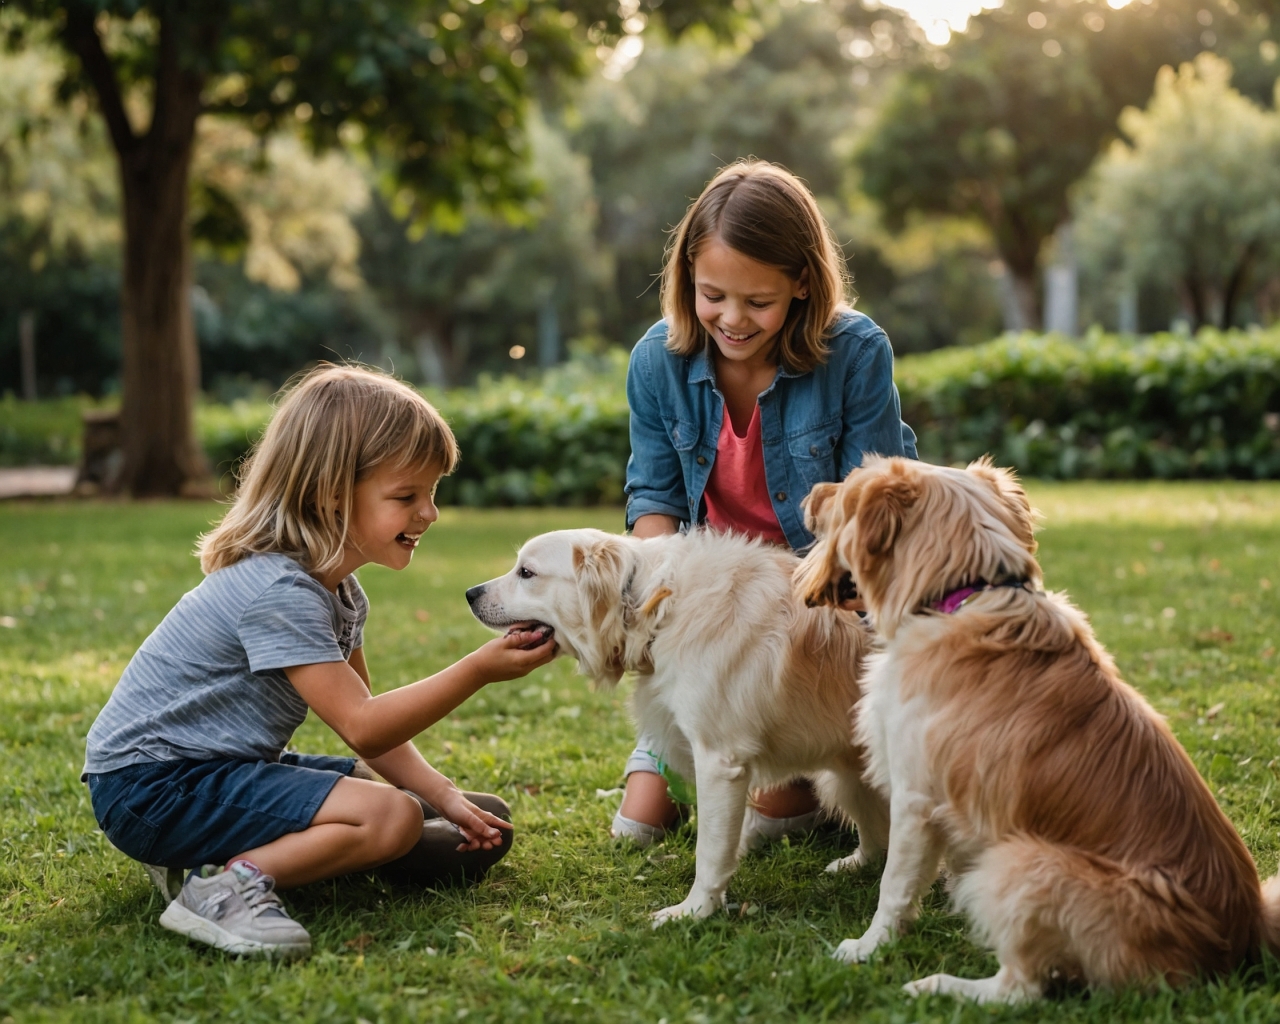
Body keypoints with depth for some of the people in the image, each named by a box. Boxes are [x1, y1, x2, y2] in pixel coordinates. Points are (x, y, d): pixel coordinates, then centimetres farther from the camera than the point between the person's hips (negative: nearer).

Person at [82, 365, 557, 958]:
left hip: (230, 765, 11)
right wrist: (478, 670, -30)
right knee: (392, 816, -23)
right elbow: (362, 728, -25)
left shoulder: (339, 591, 8)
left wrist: (443, 796, 1)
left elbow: (363, 715, 12)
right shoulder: (277, 591, -23)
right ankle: (230, 882, -21)